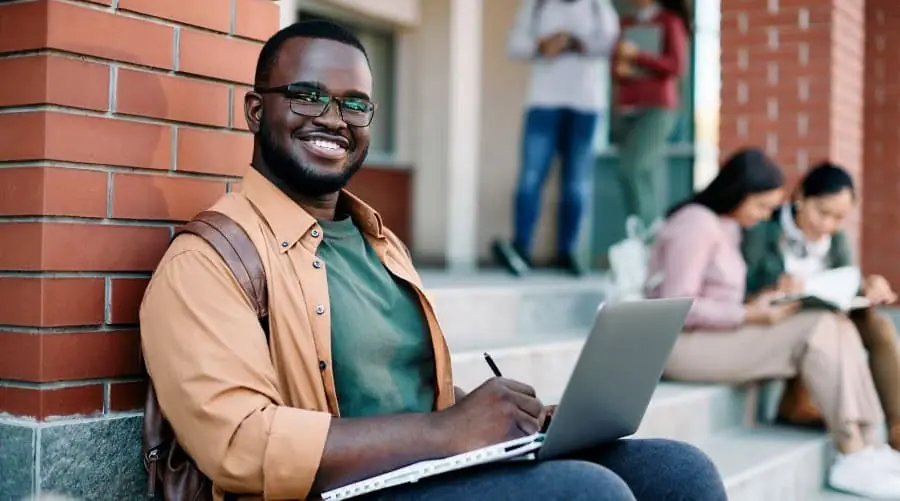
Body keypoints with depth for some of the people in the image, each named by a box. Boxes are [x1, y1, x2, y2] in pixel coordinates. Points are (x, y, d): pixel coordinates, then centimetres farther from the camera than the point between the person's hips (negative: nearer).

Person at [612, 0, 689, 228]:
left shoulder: (671, 22, 2)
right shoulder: (625, 24, 17)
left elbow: (677, 66, -7)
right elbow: (615, 66, 20)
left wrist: (637, 55, -12)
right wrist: (619, 70, -4)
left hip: (657, 108, -5)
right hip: (627, 109, 5)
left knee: (633, 169, -19)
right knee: (645, 175, 0)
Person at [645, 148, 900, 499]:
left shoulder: (727, 226, 16)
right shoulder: (697, 224, -14)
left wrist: (756, 303, -1)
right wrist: (749, 316, -18)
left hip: (718, 335, 9)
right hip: (686, 343, -9)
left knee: (839, 328, -9)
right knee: (820, 332, -21)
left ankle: (870, 448, -13)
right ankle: (853, 457, -16)